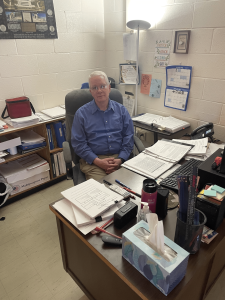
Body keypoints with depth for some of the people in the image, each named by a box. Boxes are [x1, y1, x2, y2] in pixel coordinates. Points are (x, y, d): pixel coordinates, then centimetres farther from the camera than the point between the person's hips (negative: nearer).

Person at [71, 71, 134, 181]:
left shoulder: (121, 110, 12)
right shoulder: (81, 113, 5)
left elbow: (128, 138, 8)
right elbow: (78, 143, 0)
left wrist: (120, 159, -8)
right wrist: (98, 162, -12)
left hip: (119, 157, 2)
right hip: (93, 160, -2)